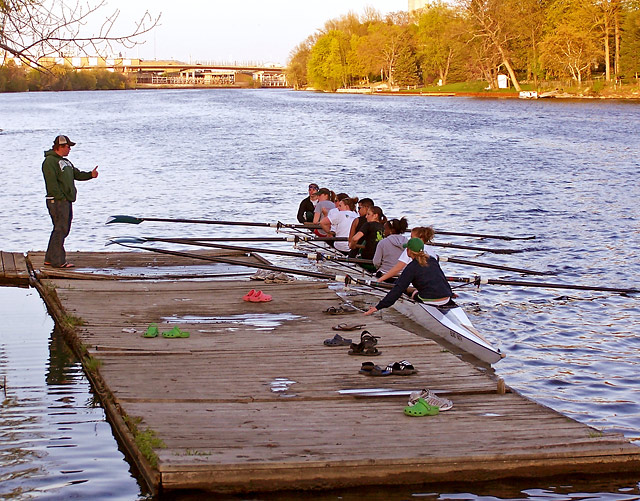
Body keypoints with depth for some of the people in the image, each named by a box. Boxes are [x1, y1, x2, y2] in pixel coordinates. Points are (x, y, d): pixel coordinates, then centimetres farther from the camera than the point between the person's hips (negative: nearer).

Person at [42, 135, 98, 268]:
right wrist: (60, 197, -21)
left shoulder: (65, 162, 22)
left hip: (66, 201, 10)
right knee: (60, 229, -11)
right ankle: (58, 261, -9)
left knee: (63, 230, 12)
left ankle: (50, 259, 19)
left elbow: (77, 174, 19)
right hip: (57, 201, -10)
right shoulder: (50, 161, -10)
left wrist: (90, 174, 2)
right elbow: (52, 182, -17)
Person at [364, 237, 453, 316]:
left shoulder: (411, 268, -7)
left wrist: (378, 307, -11)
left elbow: (398, 289, -11)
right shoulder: (432, 260, 10)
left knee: (415, 295, 27)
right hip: (447, 299, 5)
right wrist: (450, 293, 41)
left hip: (431, 302, -5)